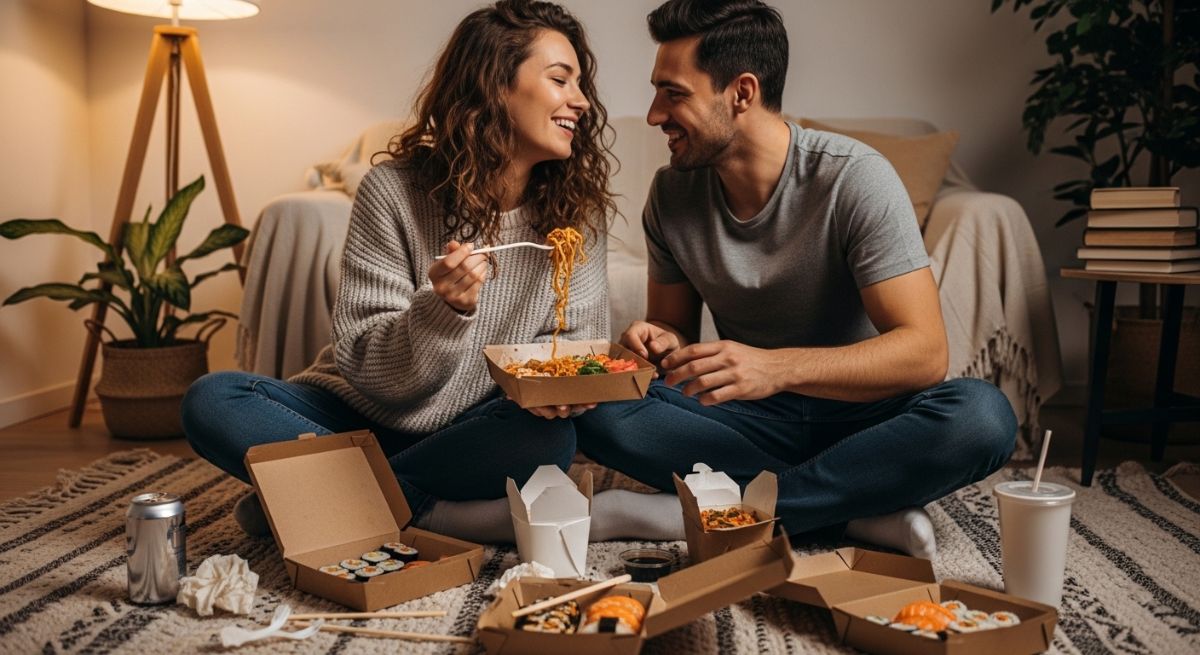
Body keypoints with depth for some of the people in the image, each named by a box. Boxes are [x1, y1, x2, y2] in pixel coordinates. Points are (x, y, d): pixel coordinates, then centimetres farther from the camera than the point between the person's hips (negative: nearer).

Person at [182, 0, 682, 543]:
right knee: (212, 400, -23)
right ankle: (438, 516, -24)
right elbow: (363, 364, -14)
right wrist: (444, 310, -34)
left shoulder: (575, 207, -6)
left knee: (548, 437, -32)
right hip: (367, 414, 0)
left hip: (475, 431, 1)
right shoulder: (394, 190, -14)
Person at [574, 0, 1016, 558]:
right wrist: (659, 344, -19)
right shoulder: (672, 193, -3)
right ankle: (859, 509, -22)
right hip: (754, 417, 4)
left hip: (860, 410, -3)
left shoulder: (854, 178, -17)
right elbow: (674, 331, 7)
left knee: (983, 415, -34)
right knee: (598, 411, -24)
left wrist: (777, 367, -39)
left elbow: (925, 352, -23)